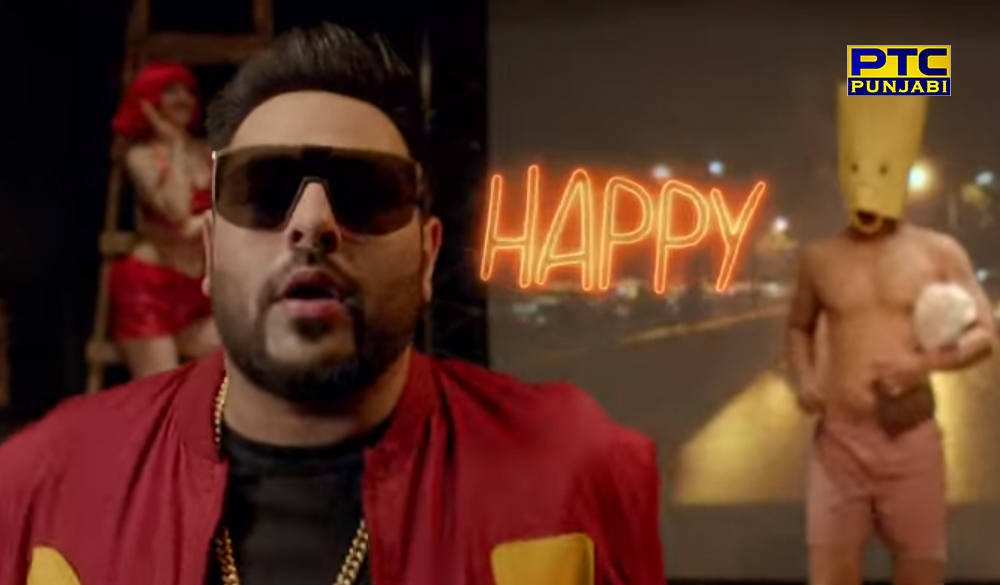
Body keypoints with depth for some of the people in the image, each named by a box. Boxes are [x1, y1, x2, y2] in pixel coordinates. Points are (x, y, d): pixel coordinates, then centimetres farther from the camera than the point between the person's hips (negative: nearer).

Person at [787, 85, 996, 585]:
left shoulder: (940, 253, 1)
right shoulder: (819, 258, 5)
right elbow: (799, 327, 20)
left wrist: (928, 362, -17)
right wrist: (805, 379, 0)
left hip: (912, 438, -1)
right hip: (838, 438, 1)